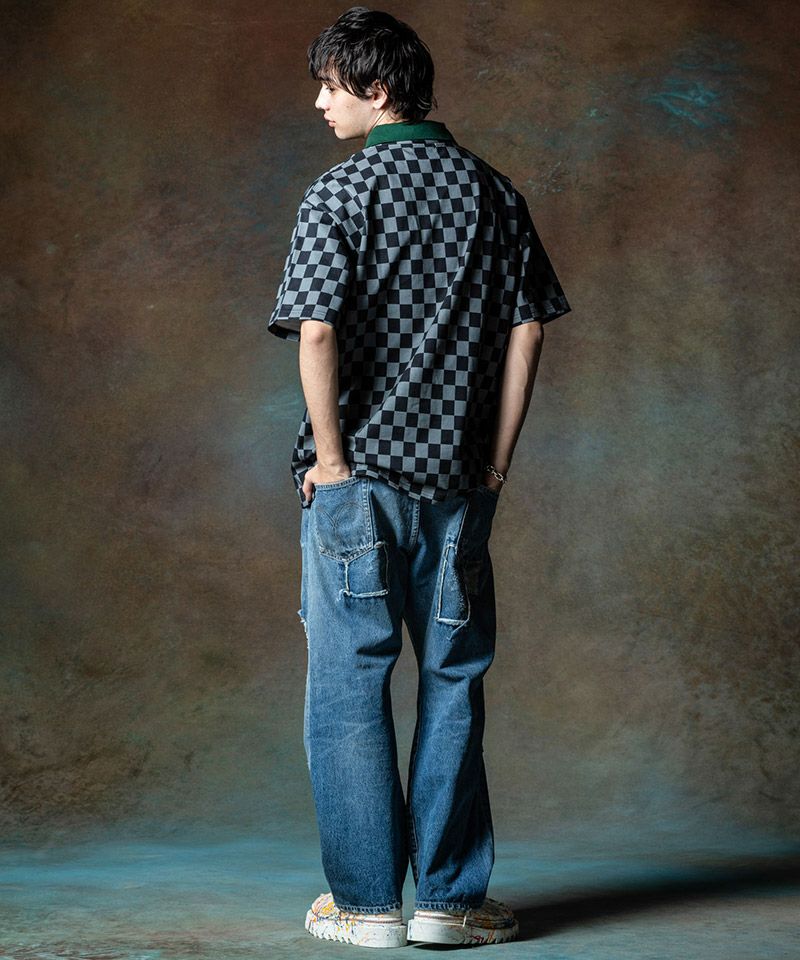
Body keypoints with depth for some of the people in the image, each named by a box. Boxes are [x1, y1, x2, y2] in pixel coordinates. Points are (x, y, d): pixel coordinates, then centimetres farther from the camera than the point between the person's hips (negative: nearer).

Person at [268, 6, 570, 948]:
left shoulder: (339, 194, -6)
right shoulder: (493, 191, 7)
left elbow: (317, 333, -16)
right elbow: (525, 330, 4)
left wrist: (331, 457, -6)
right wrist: (496, 461, 6)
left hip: (356, 479, -3)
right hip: (457, 480, 4)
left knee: (347, 685, 6)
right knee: (453, 681, 10)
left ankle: (366, 899, 10)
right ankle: (449, 897, 12)